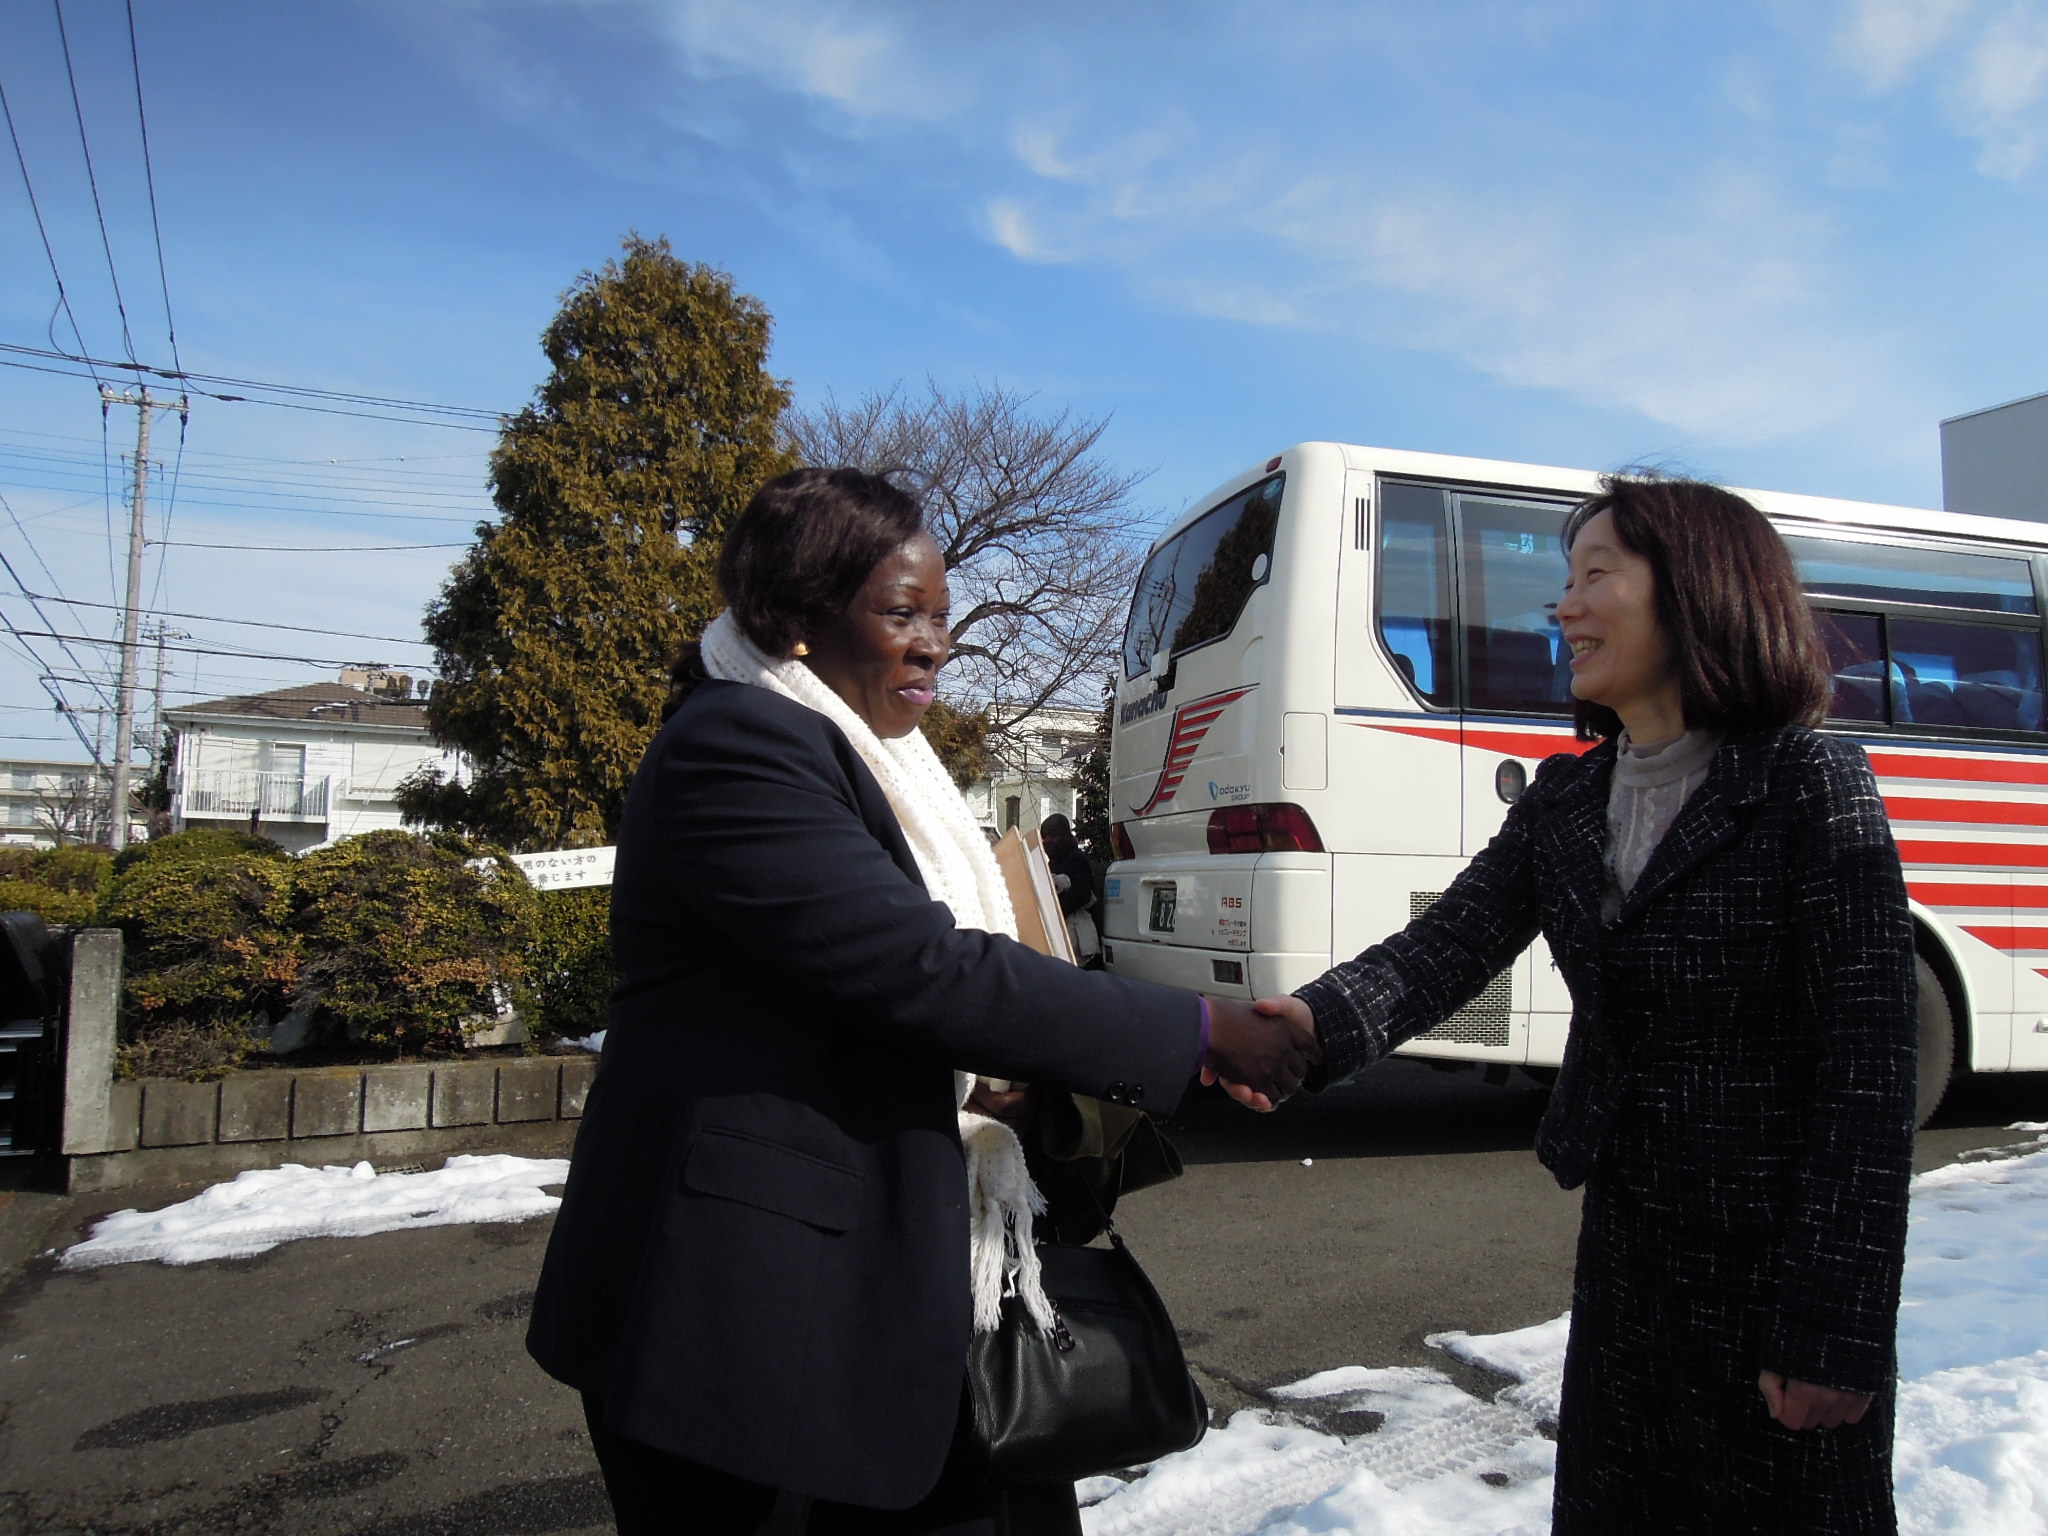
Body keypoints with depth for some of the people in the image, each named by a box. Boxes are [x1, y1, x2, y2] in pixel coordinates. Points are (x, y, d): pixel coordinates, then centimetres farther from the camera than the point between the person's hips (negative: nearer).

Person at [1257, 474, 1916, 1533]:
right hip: (1622, 1251, 6)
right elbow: (1447, 948, -8)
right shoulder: (1563, 803, 3)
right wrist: (1318, 1023, -28)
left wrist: (1837, 1335, -17)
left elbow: (1869, 1074, -16)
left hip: (1777, 1274, -5)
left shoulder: (1811, 789, -15)